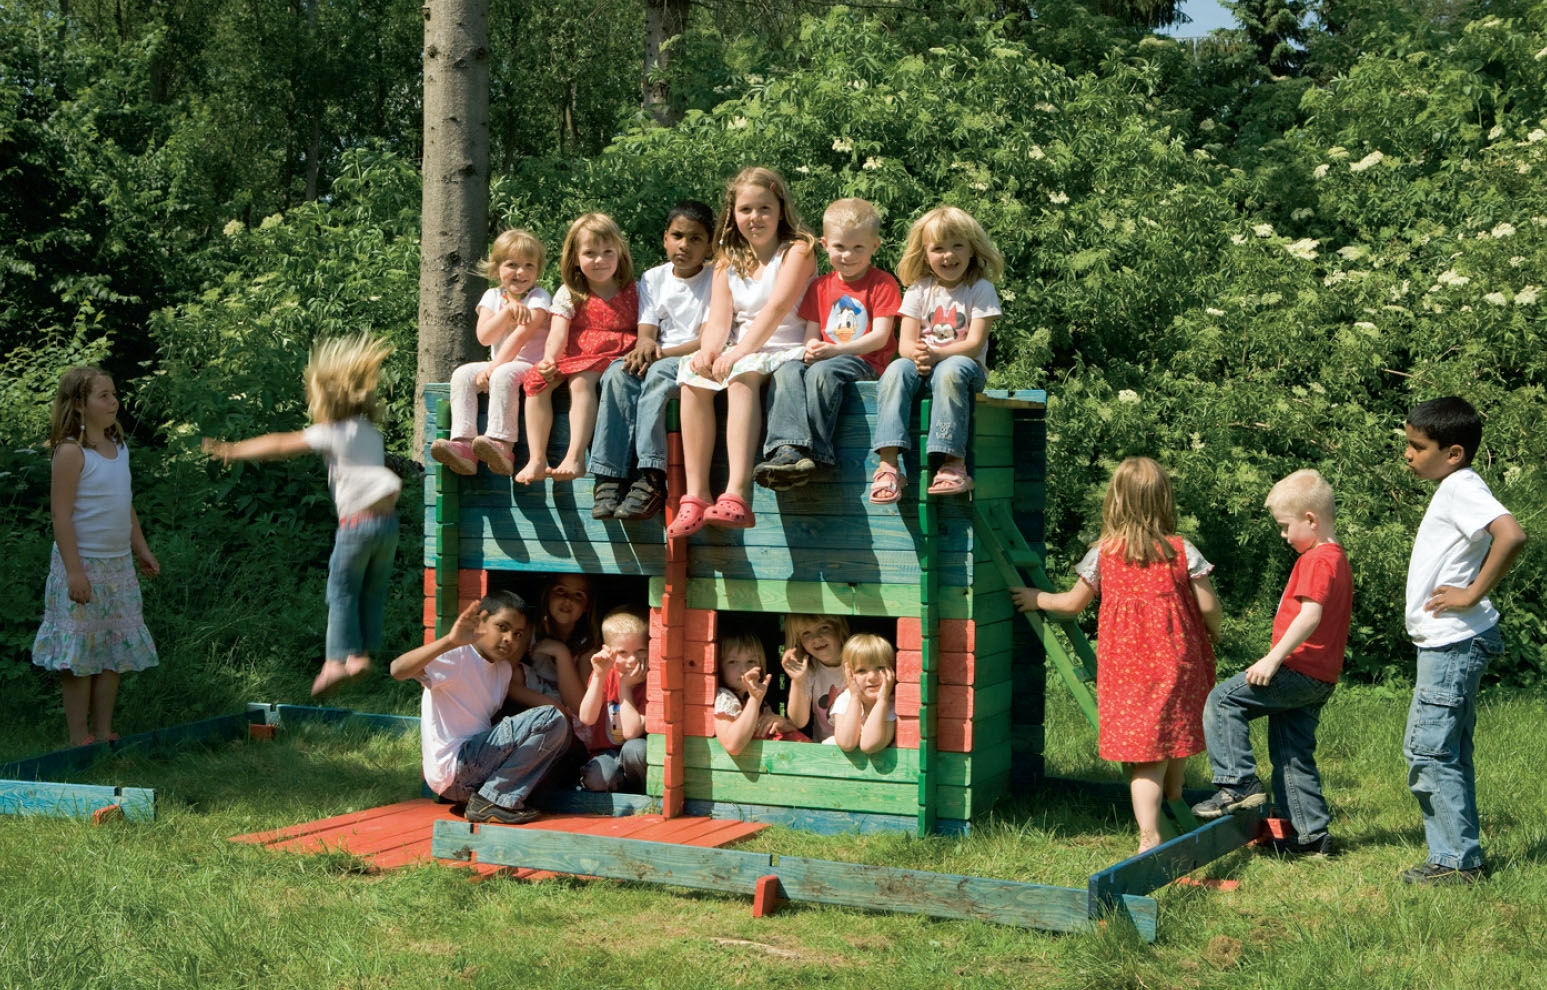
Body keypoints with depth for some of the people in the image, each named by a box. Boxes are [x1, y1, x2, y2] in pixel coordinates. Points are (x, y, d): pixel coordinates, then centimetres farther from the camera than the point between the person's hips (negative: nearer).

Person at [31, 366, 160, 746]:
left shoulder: (119, 448, 9)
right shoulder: (71, 452, -14)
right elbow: (61, 515, -17)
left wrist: (141, 549, 17)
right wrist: (74, 570, -21)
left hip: (119, 566, 8)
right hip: (83, 566, -8)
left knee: (116, 653, 11)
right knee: (80, 657, -1)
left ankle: (103, 734, 20)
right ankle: (79, 740, 6)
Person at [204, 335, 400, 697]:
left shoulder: (331, 433, -4)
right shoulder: (370, 432, 16)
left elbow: (280, 446, 0)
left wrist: (232, 450, 8)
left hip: (358, 521, -6)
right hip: (388, 518, 6)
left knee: (342, 589, 4)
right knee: (373, 591, 14)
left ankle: (336, 660, 2)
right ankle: (362, 652, 16)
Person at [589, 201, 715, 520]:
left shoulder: (714, 280, 1)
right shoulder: (653, 279, 14)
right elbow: (646, 335, 6)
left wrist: (660, 352, -22)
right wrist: (645, 346, -20)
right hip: (655, 360, 4)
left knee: (658, 374, -36)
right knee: (619, 372, -29)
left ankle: (651, 479, -45)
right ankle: (608, 476, -38)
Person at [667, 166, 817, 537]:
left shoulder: (797, 250, -1)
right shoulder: (727, 262, 16)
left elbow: (776, 309, -15)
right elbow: (719, 319, 2)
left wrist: (740, 352, -28)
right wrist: (708, 351, -20)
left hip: (786, 351, -5)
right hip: (739, 354, 5)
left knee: (743, 372, -37)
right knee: (692, 374, -25)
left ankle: (736, 495, -50)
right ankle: (695, 496, -29)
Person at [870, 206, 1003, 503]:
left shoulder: (981, 290, 0)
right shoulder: (919, 290, 10)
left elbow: (974, 344, -10)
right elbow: (905, 342, 1)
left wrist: (936, 354, -25)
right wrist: (917, 354, -23)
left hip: (964, 365, -3)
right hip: (924, 364, 3)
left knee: (949, 371, -38)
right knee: (896, 370, -30)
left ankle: (954, 462, -39)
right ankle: (888, 464, -39)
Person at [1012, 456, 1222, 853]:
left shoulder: (1103, 554, -2)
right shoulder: (1182, 552, -4)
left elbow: (1073, 603, 9)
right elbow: (1208, 607, -3)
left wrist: (1037, 599, 27)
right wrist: (1213, 635, 18)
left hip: (1124, 667, -1)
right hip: (1176, 664, 1)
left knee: (1144, 758, -3)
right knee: (1172, 744, 18)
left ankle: (1150, 838, -12)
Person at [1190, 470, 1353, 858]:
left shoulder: (1317, 560, -13)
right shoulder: (1338, 560, 20)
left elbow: (1311, 614, -26)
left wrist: (1273, 658, -27)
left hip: (1299, 671, -11)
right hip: (1320, 679, 11)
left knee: (1223, 699, -11)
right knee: (1294, 756, 14)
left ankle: (1240, 784, -13)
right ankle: (1310, 834, 18)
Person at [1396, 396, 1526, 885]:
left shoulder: (1461, 488, -16)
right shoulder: (1452, 489, 14)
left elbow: (1511, 534, -32)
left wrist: (1472, 594, -25)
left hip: (1454, 643, -10)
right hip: (1446, 643, 10)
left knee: (1429, 750, -8)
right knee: (1446, 753, 13)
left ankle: (1458, 862, -2)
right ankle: (1456, 857, 19)